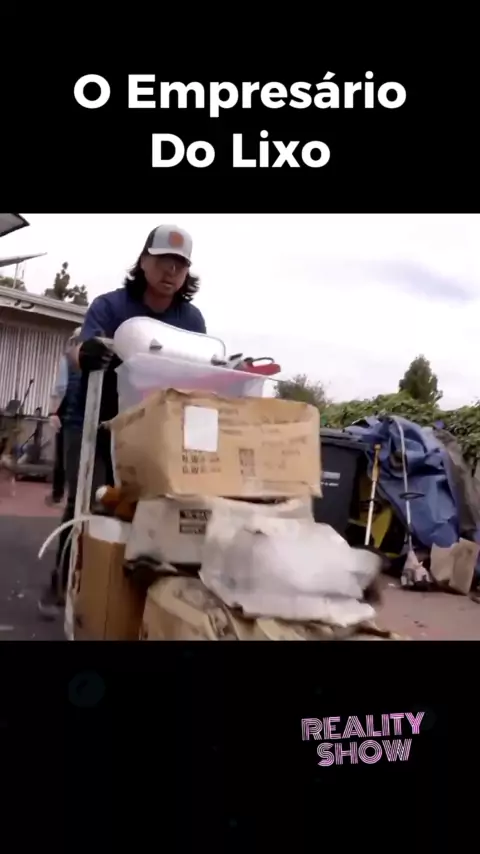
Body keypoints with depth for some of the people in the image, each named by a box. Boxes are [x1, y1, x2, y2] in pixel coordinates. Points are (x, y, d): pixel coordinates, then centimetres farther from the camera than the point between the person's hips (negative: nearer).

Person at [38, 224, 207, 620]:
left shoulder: (192, 319, -2)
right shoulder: (109, 305, -13)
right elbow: (81, 349, -28)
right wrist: (87, 353, -51)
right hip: (92, 422, -2)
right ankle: (61, 583, 12)